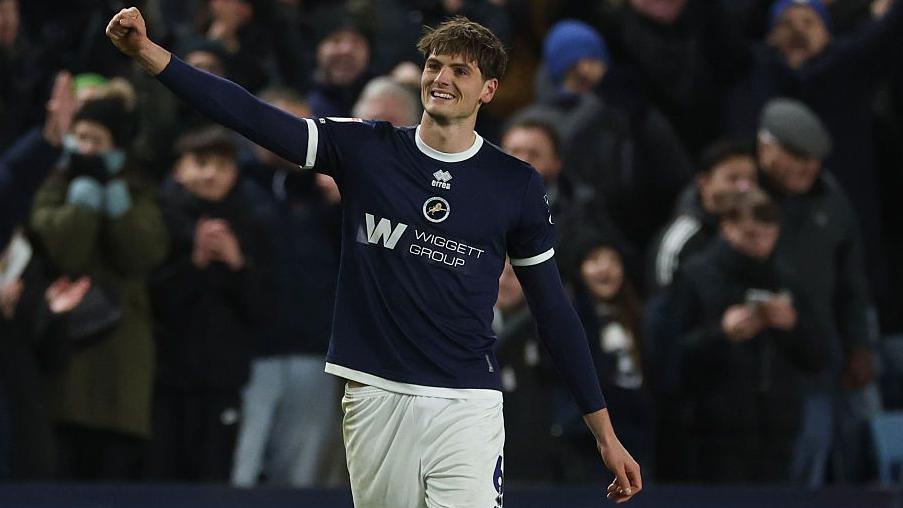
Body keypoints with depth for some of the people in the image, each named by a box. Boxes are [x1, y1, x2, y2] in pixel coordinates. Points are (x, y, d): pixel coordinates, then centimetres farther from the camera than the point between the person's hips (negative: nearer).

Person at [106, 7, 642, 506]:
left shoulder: (516, 184, 3)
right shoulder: (366, 150, 5)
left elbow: (553, 309, 7)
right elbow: (252, 116, -3)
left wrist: (605, 433, 6)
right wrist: (149, 53, -16)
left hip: (465, 406, -2)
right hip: (375, 398, 2)